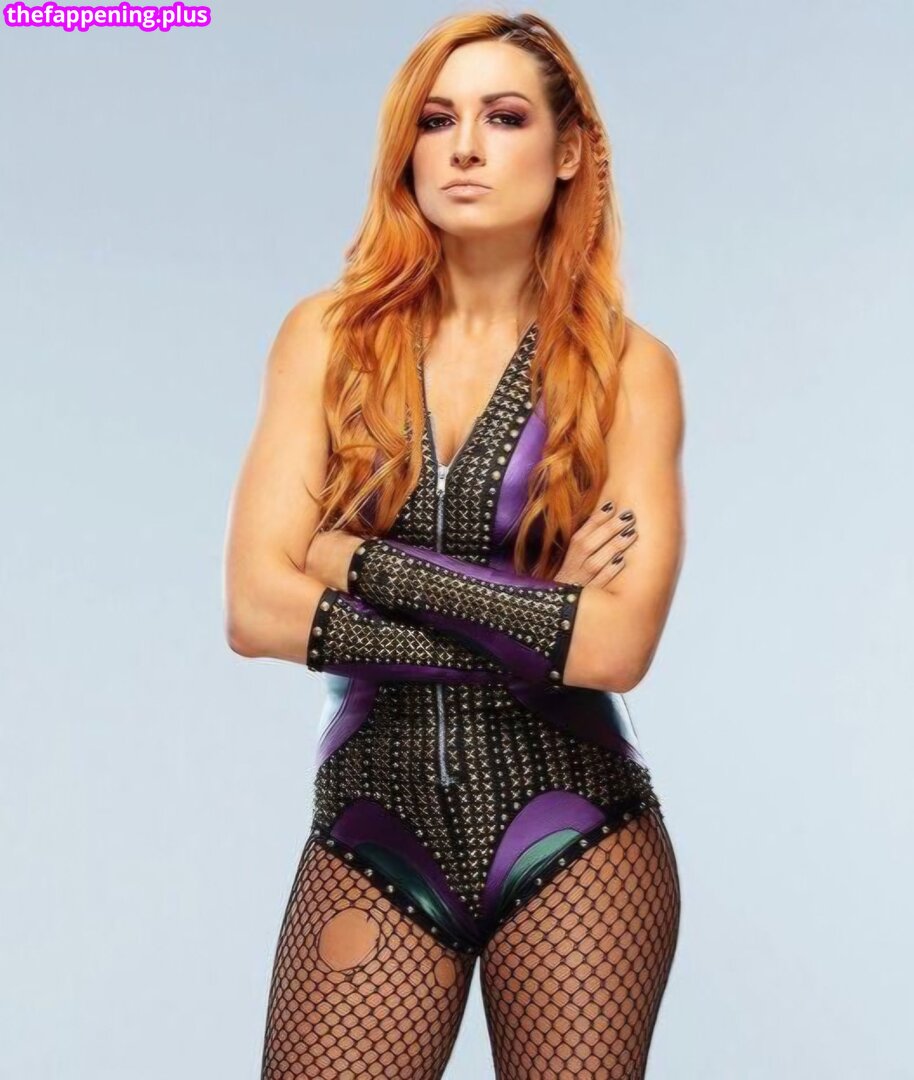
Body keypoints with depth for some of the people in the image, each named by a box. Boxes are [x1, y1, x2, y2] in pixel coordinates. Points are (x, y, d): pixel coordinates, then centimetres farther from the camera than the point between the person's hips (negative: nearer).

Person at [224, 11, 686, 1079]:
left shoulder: (628, 364, -4)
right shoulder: (330, 334, -1)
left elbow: (618, 645, -15)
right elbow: (255, 608, -10)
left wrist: (366, 562, -14)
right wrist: (529, 625, -12)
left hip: (570, 833, 0)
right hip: (373, 828, 1)